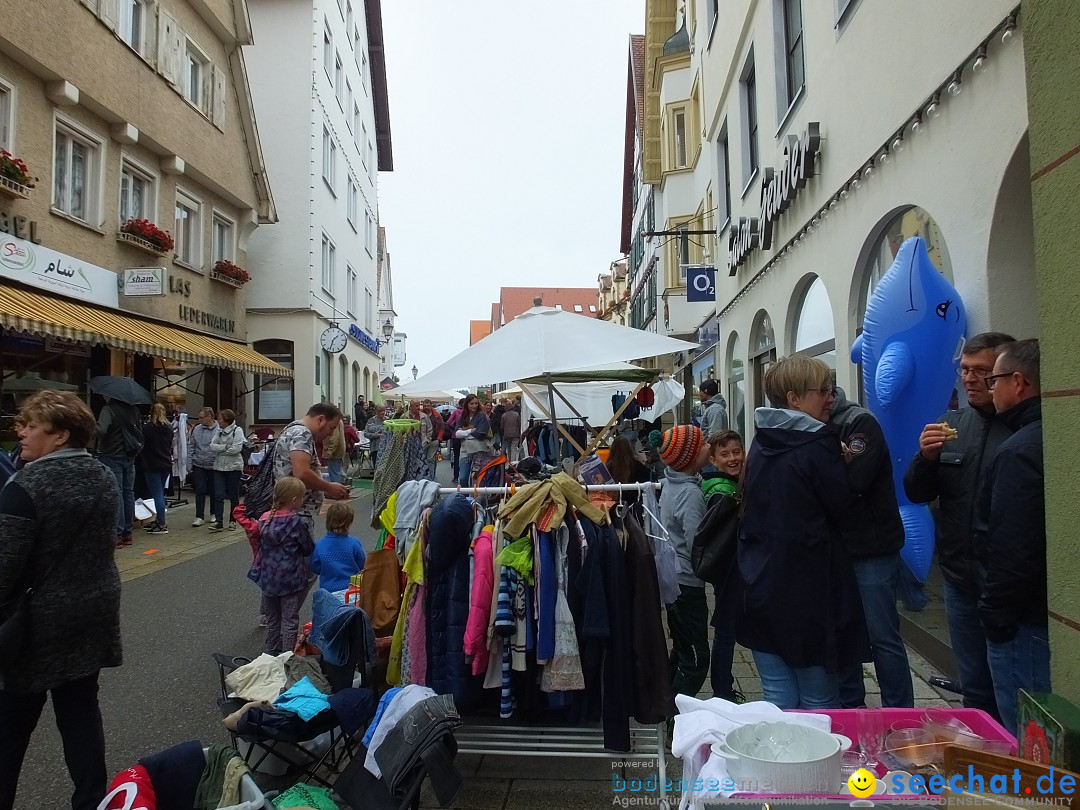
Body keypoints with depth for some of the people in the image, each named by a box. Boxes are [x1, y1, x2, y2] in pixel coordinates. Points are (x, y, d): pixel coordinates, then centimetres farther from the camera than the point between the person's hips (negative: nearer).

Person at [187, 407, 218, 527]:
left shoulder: (219, 430, -10)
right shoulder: (196, 429, 2)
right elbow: (191, 446, 9)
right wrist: (189, 462, 4)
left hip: (214, 466, -2)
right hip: (199, 465, 2)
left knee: (213, 491, 11)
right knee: (200, 491, -1)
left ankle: (214, 514, 27)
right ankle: (199, 516, 3)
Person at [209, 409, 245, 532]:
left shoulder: (237, 430, -6)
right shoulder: (220, 431, 10)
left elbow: (236, 449, -16)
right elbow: (212, 446, 1)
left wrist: (220, 450, -9)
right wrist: (225, 447, -14)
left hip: (233, 467, -4)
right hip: (219, 467, 5)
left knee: (233, 496, 6)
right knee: (218, 495, -4)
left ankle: (233, 521, 17)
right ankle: (218, 522, -5)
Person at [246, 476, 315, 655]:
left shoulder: (265, 518, -1)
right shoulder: (297, 522, -17)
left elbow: (259, 541, 12)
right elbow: (309, 549, -8)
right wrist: (307, 530, 8)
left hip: (268, 578, 6)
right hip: (290, 580, -5)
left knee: (272, 620, 19)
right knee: (290, 621, 5)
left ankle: (272, 654, 30)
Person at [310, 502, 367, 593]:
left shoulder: (319, 545, -9)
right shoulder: (354, 543, -13)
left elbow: (315, 568, 1)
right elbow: (363, 566, -1)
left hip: (328, 589, 2)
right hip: (351, 588, -1)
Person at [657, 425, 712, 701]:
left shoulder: (670, 482, 5)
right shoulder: (690, 492, -22)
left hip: (671, 579, 10)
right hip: (687, 584, -9)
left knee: (681, 651, 22)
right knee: (696, 658, 0)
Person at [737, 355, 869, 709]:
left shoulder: (761, 444, 6)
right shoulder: (818, 444, -14)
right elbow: (843, 511, -8)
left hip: (760, 586, 6)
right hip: (808, 590, -6)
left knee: (777, 699, 13)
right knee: (818, 704, 9)